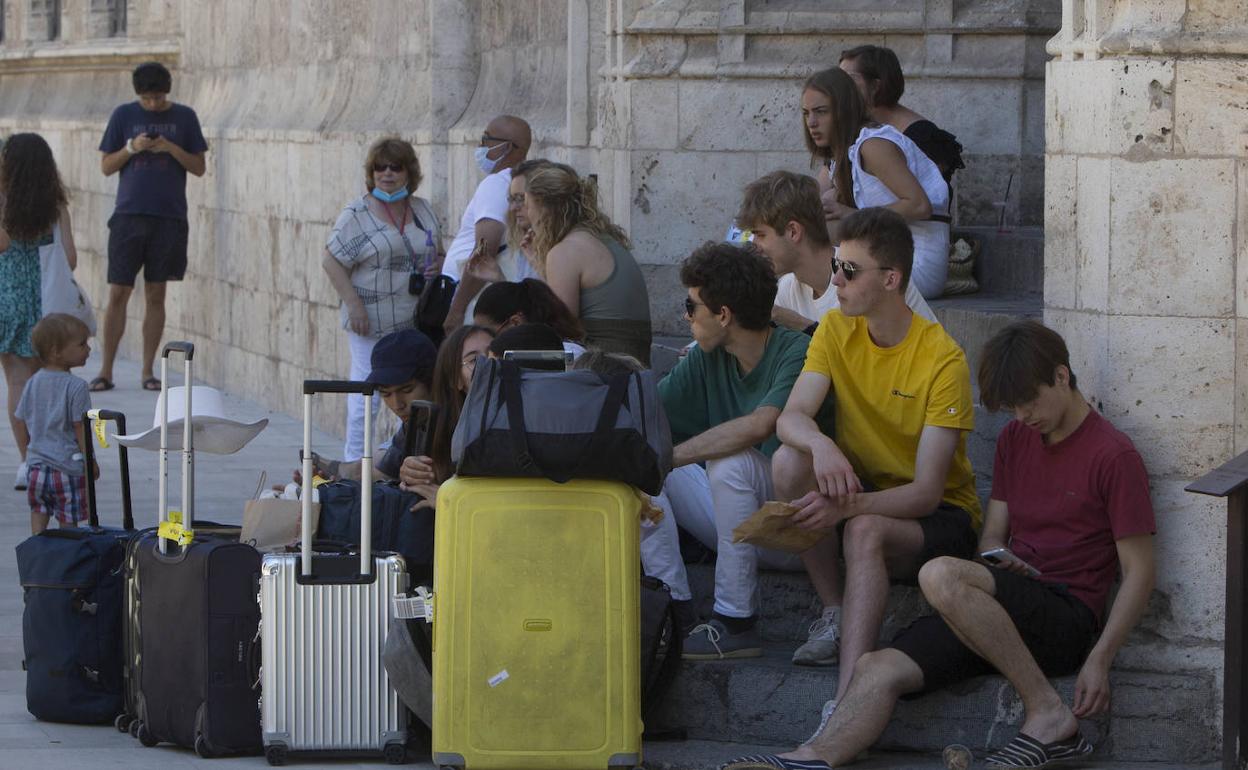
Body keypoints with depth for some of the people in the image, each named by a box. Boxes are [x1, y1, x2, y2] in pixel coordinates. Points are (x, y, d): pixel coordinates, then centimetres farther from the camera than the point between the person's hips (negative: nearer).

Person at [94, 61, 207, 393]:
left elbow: (199, 167, 4)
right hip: (129, 216, 0)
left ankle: (148, 371, 10)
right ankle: (106, 371, 3)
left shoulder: (184, 117, 5)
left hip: (169, 217, 0)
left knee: (155, 295, 5)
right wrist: (131, 148, -12)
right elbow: (106, 166, 5)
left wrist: (171, 148, -12)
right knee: (118, 293, -2)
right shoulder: (124, 115, 4)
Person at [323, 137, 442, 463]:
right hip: (372, 322, -5)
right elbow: (332, 261, -6)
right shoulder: (357, 214, -4)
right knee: (366, 391, -4)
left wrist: (436, 268, -2)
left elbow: (439, 251, 23)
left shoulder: (423, 210, 11)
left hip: (417, 322, 5)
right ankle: (354, 461, 4)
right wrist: (353, 305, -15)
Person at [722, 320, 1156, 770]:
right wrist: (996, 557, -5)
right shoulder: (1016, 438, 18)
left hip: (1070, 616, -7)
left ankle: (1047, 715, -25)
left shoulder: (1112, 455, -5)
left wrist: (1099, 660, -16)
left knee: (941, 575, -32)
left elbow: (1140, 572, -7)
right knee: (879, 668, -16)